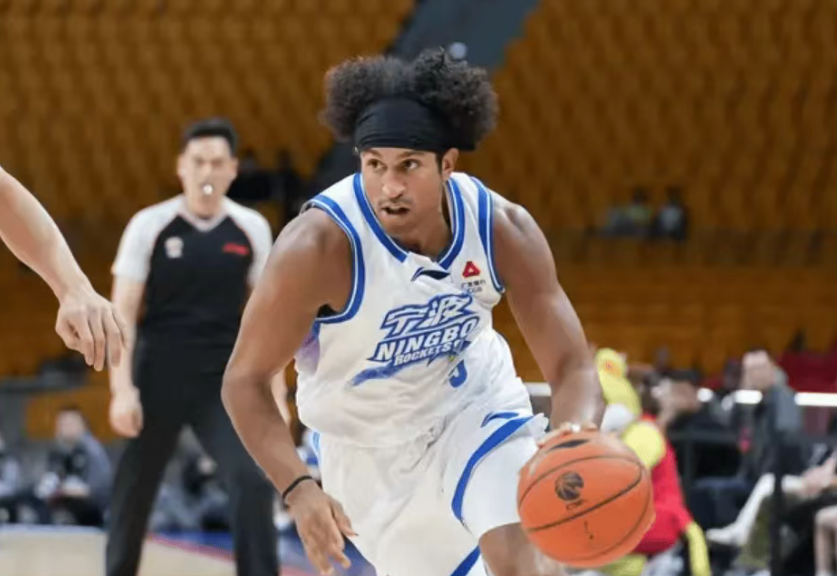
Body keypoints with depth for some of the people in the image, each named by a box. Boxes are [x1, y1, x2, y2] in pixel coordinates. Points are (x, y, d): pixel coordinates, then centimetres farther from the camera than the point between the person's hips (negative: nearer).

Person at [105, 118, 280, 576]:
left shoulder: (251, 229, 1)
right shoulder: (149, 225, -6)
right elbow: (121, 312, -6)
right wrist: (122, 388, -14)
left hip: (225, 382, 1)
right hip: (159, 379, -1)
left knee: (253, 482, -15)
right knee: (134, 491, 7)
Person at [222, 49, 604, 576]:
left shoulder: (502, 229, -21)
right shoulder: (320, 246, -31)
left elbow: (572, 366, -18)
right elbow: (245, 380, -23)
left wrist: (575, 436, -43)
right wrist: (299, 489, -38)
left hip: (473, 401, 1)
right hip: (366, 443, -1)